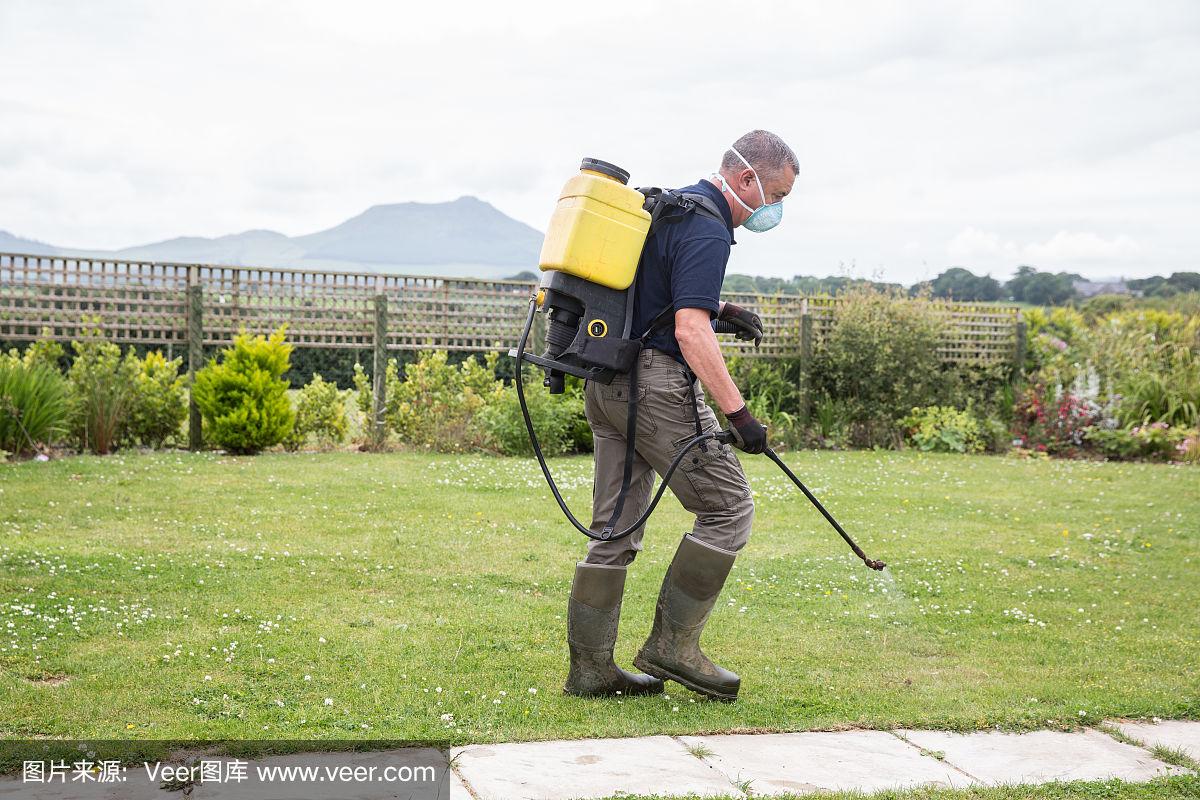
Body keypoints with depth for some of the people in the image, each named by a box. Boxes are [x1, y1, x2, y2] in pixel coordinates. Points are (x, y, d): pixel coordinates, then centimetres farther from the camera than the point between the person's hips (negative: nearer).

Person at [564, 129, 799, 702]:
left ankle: (589, 666, 12)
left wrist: (720, 307, 25)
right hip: (656, 383, -10)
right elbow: (691, 332, -23)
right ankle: (673, 643, 0)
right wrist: (738, 413, -24)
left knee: (615, 528, 10)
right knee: (728, 507, -2)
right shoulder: (705, 229, -13)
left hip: (607, 383, 10)